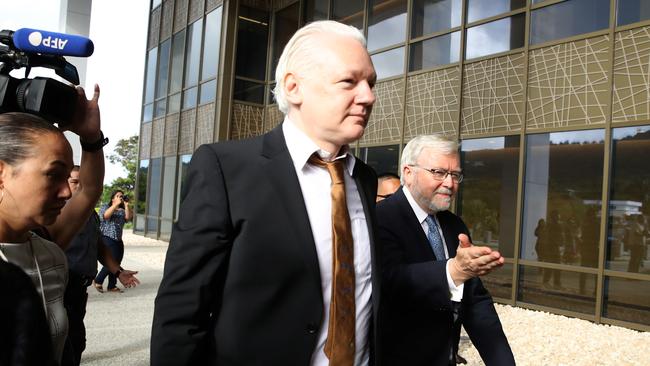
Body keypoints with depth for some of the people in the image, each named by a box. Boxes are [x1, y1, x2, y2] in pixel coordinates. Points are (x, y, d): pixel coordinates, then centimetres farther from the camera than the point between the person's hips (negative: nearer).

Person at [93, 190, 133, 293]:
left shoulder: (123, 210, 15)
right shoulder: (105, 206, 5)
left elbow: (129, 217, -4)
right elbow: (106, 215, -16)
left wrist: (126, 204, -9)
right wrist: (116, 204, -15)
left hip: (118, 241, 6)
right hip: (106, 239, -6)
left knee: (116, 263, 5)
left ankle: (112, 286, 15)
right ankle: (98, 281, 3)